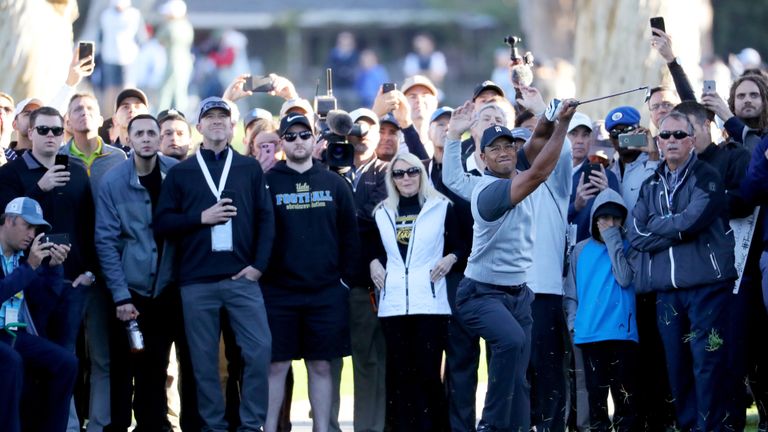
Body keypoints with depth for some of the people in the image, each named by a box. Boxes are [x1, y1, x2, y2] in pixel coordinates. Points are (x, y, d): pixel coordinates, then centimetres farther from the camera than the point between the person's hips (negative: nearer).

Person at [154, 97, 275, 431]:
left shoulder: (249, 169, 10)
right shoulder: (180, 172, 9)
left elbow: (266, 219, 6)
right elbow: (161, 222, 3)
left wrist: (258, 265, -5)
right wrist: (201, 218, -10)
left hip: (241, 277, 0)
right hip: (197, 281, 0)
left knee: (259, 349, -9)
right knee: (204, 359, 3)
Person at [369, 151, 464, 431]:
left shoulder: (441, 207, 5)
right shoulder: (382, 212, 16)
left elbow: (461, 244, 7)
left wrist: (450, 258, -11)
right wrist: (374, 263, 6)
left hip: (430, 301, -3)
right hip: (394, 304, 3)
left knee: (428, 371, -7)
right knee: (399, 372, 1)